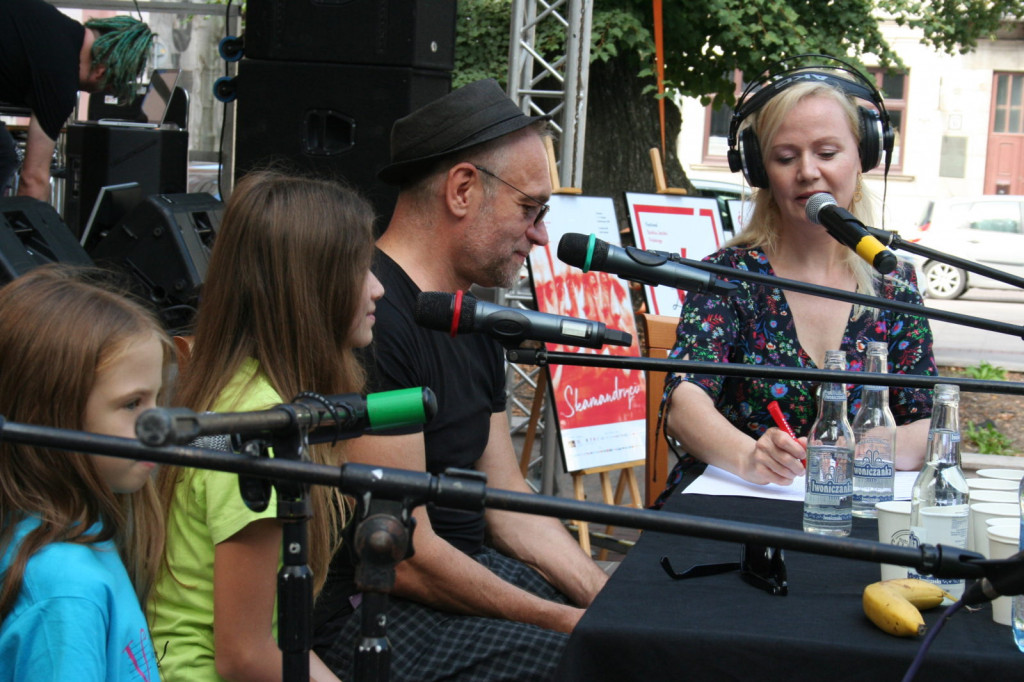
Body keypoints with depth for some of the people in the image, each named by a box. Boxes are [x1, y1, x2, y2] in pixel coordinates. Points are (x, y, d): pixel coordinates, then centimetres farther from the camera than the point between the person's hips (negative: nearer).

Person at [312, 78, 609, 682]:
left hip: (471, 568, 10)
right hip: (372, 611, -10)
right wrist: (568, 624, -17)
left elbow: (509, 504, 13)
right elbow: (403, 558, -21)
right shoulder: (370, 319, -20)